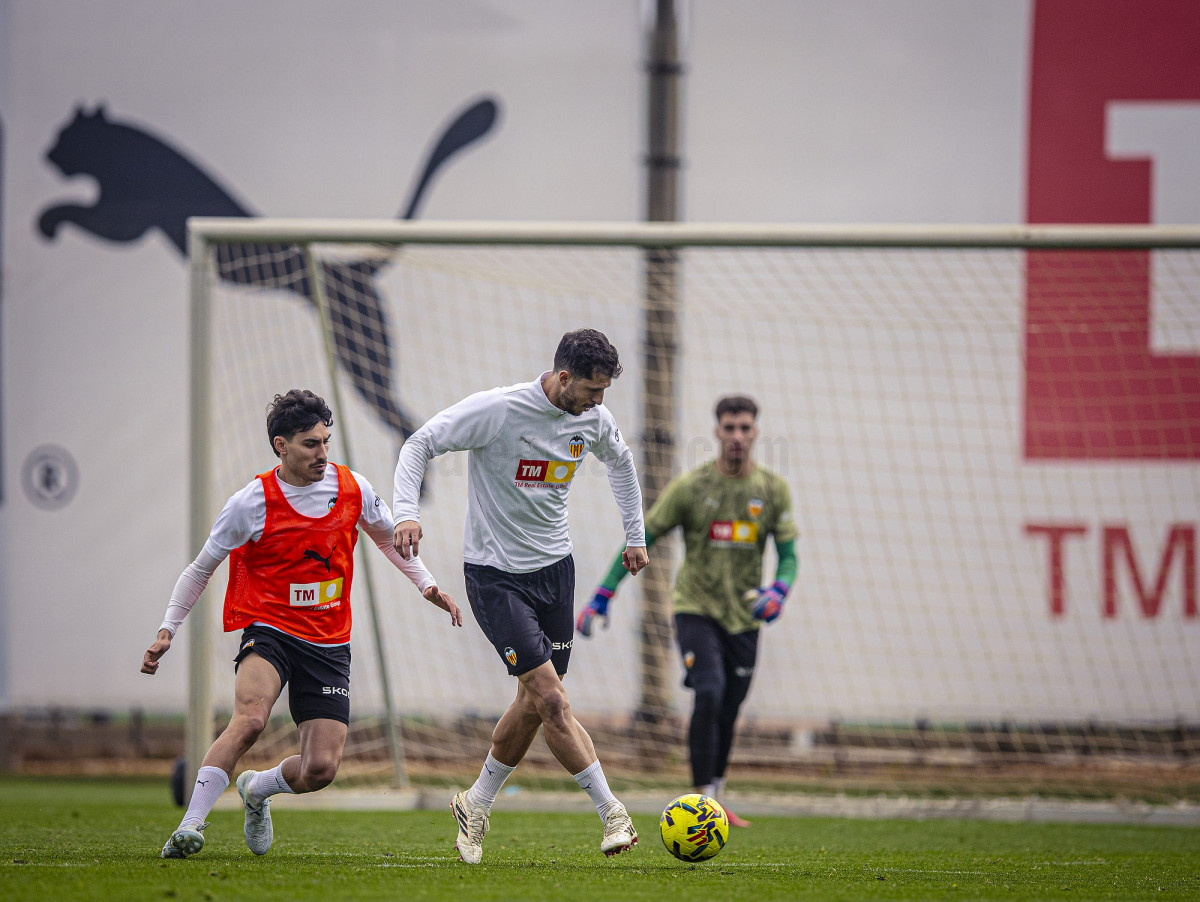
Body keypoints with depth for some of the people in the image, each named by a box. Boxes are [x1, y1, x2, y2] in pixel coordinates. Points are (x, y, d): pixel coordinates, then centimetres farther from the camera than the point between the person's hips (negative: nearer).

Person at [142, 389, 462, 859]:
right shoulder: (250, 503, -9)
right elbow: (200, 569, 3)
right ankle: (191, 825, -30)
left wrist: (427, 585, 11)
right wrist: (167, 631, -3)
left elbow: (388, 537, 21)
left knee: (321, 769, -7)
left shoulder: (352, 488, 0)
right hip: (269, 631, -3)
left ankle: (258, 789, 27)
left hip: (329, 643, 3)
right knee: (249, 718, -33)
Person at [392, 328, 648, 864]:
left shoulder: (593, 419, 0)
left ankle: (476, 805, 28)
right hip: (495, 573, -6)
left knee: (534, 703, 9)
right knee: (552, 700, -14)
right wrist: (405, 512, -27)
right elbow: (420, 445, -13)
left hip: (555, 566, 6)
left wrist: (635, 535, 23)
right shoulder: (498, 410, -19)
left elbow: (620, 461, 22)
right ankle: (613, 815, -11)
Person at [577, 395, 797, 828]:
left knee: (727, 714, 8)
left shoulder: (772, 490, 1)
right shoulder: (690, 486, -8)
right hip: (696, 608, -3)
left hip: (743, 615, 3)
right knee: (709, 694, -23)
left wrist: (777, 592, -19)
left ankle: (714, 801, 26)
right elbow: (641, 539, -3)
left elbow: (788, 555, 3)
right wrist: (602, 597, -8)